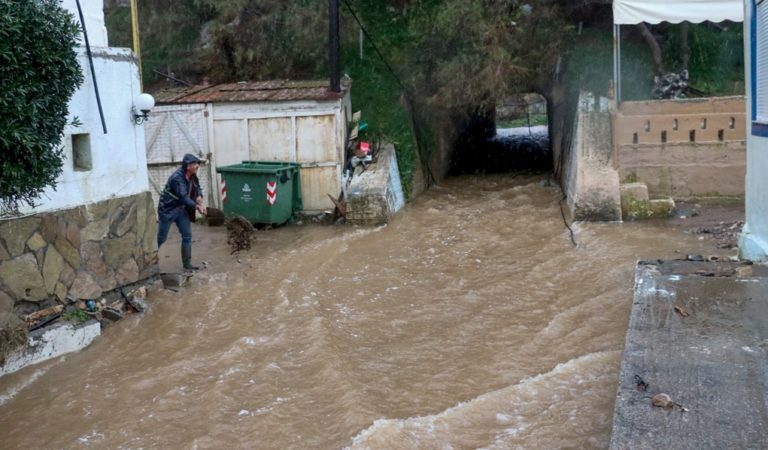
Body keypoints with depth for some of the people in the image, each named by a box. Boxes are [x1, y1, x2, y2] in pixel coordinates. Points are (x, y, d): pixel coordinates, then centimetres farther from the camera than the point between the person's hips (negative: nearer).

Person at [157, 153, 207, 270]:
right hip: (168, 209, -8)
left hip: (182, 209, 8)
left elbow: (197, 188, 10)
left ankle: (187, 264, 12)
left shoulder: (192, 176, -1)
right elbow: (183, 197, -32)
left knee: (187, 236, 4)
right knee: (161, 238, 0)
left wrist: (199, 197, -13)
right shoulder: (177, 177, -27)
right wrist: (197, 207, -33)